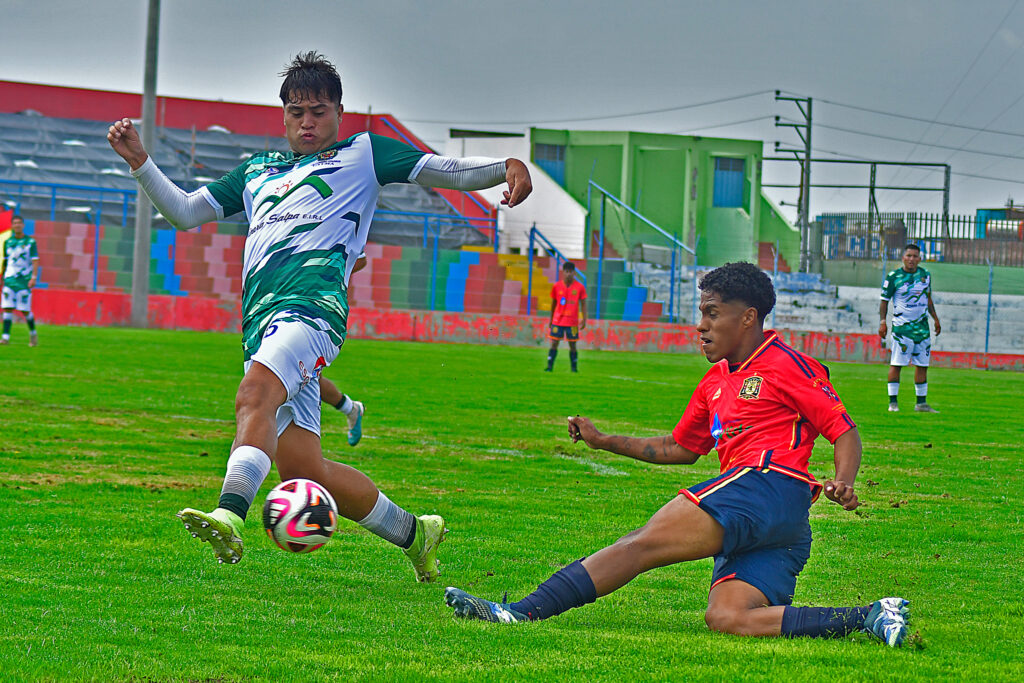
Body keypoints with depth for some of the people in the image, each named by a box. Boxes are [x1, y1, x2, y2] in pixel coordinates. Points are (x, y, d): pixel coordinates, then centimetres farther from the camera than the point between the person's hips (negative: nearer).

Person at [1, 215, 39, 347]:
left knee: (25, 310, -3)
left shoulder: (30, 242, 0)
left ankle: (32, 332, 21)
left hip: (25, 280, -3)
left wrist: (33, 277, -16)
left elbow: (35, 261, -5)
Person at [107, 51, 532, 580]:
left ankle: (229, 518, -53)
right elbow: (184, 213, 34)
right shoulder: (257, 171, 34)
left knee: (256, 393, -35)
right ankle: (413, 533, 15)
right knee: (303, 472, -1)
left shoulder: (362, 154, 19)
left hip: (311, 302, -6)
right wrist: (139, 162, 22)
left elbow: (447, 172, 13)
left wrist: (506, 167, -5)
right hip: (260, 318, 6)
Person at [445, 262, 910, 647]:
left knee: (643, 542, -16)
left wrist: (842, 484, -19)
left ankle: (519, 613, -24)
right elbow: (681, 449, 36)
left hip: (768, 484, -9)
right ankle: (870, 618, -19)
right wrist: (605, 442, 29)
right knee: (726, 617, -16)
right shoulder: (715, 383, 28)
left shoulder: (786, 365, 2)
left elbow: (845, 431, 0)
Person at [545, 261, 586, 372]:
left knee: (572, 345, 4)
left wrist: (584, 320, -4)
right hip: (557, 320, 1)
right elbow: (553, 303, 10)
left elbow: (583, 304, 2)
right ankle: (550, 366, -1)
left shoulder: (580, 287, -3)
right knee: (554, 343, -3)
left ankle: (574, 367, 13)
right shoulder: (557, 286, 0)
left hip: (572, 322, -1)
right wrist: (551, 319, 15)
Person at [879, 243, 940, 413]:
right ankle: (893, 402, -3)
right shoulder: (894, 276, -5)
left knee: (922, 365, 6)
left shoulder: (925, 275, 9)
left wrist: (935, 319, 21)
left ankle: (921, 403, 12)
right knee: (896, 364, -8)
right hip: (901, 327, -5)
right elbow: (884, 300, -1)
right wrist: (882, 322, -11)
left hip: (922, 327, 5)